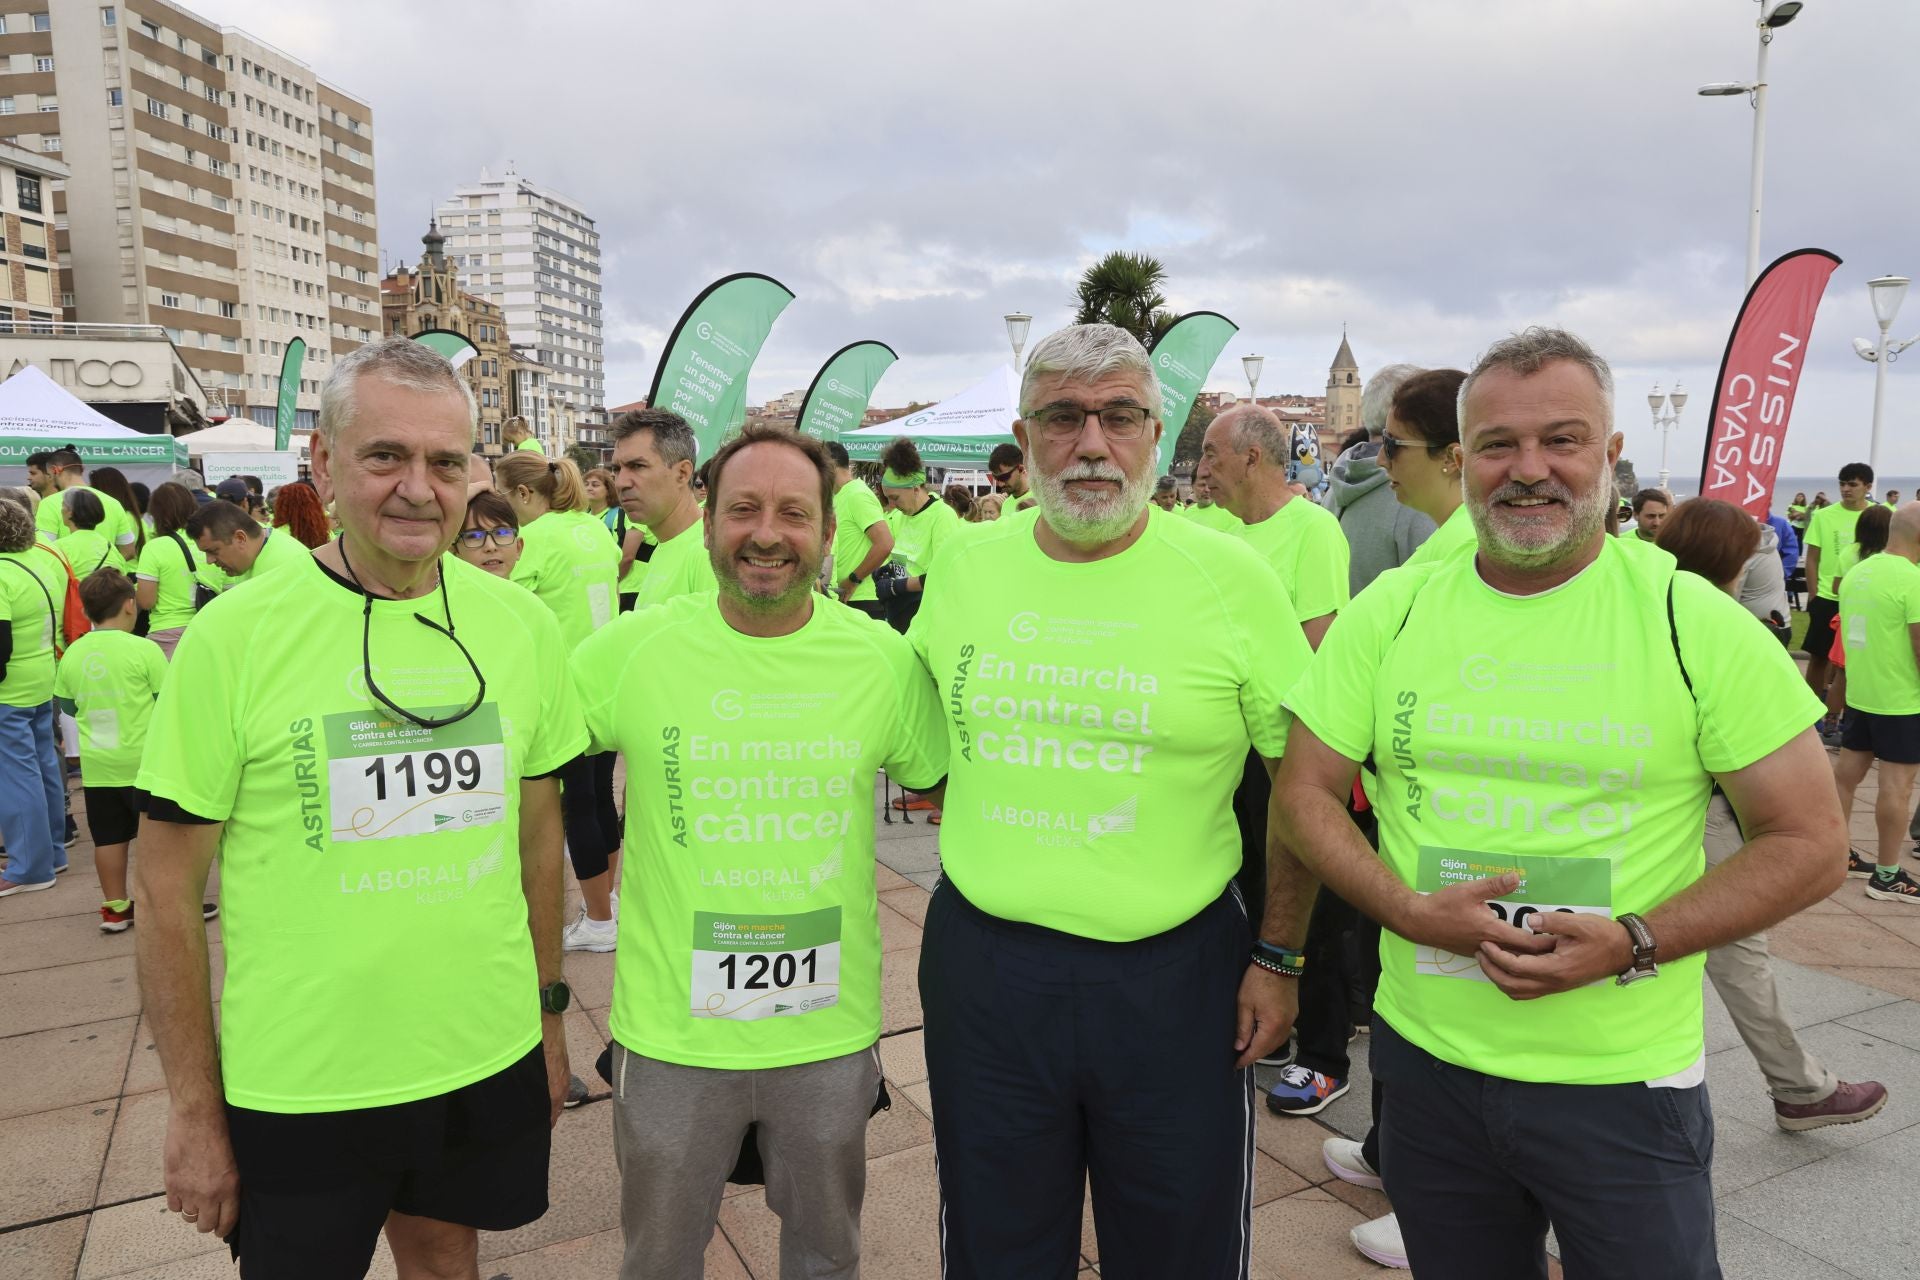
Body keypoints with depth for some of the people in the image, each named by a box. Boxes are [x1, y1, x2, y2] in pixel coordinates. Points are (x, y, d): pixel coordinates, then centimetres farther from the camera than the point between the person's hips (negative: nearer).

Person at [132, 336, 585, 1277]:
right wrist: (192, 1108, -4)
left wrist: (549, 1013, 11)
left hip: (491, 1060, 3)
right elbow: (167, 885, -7)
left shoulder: (521, 625, -4)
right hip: (297, 1086, -2)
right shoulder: (232, 635, -13)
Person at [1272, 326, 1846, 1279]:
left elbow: (1810, 841, -5)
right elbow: (1303, 795, 0)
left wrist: (1634, 943, -18)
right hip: (1426, 1059, 2)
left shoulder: (1693, 622, -7)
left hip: (1625, 1083, -2)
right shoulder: (1391, 612, -2)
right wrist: (1409, 910, -16)